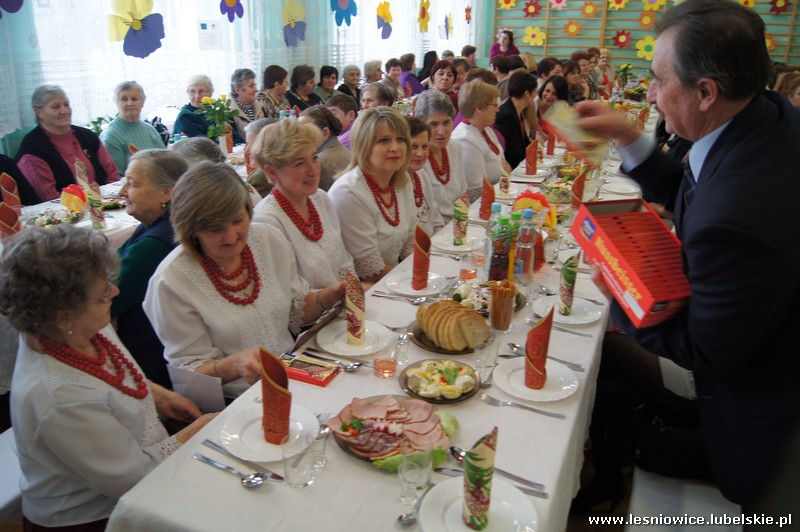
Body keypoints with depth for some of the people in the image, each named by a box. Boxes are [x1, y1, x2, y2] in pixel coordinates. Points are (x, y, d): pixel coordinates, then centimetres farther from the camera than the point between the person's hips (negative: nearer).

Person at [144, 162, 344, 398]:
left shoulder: (270, 239, -2)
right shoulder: (172, 281, -17)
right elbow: (190, 371, -10)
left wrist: (329, 296, -8)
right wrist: (234, 365, -30)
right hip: (232, 403, -6)